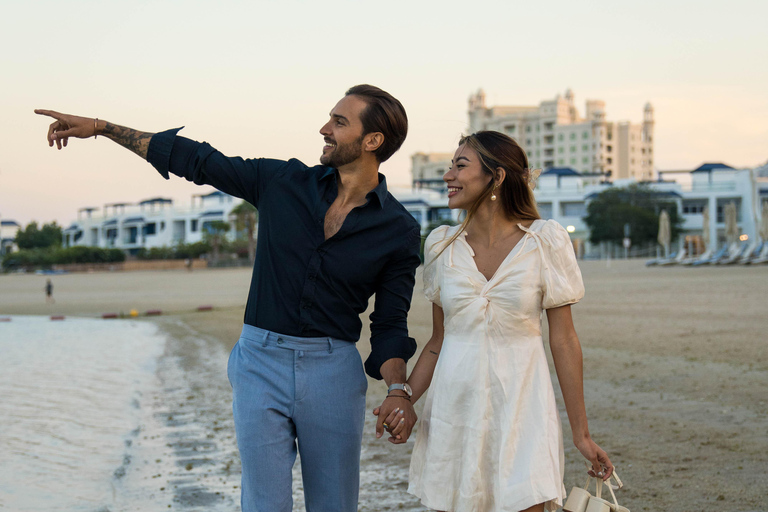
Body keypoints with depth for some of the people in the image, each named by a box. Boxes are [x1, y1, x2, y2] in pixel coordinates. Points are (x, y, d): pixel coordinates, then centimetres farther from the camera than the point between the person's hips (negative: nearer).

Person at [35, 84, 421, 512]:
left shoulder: (400, 231, -2)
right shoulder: (283, 183, 2)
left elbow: (390, 323, 2)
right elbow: (197, 160, 8)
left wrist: (398, 390, -16)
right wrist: (99, 127, 10)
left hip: (334, 369, -1)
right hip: (261, 360, 1)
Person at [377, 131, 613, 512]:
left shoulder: (546, 242, -4)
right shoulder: (441, 245, 5)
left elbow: (564, 341, -2)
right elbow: (439, 341, 11)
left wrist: (581, 433, -1)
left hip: (519, 407, -3)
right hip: (453, 406, 3)